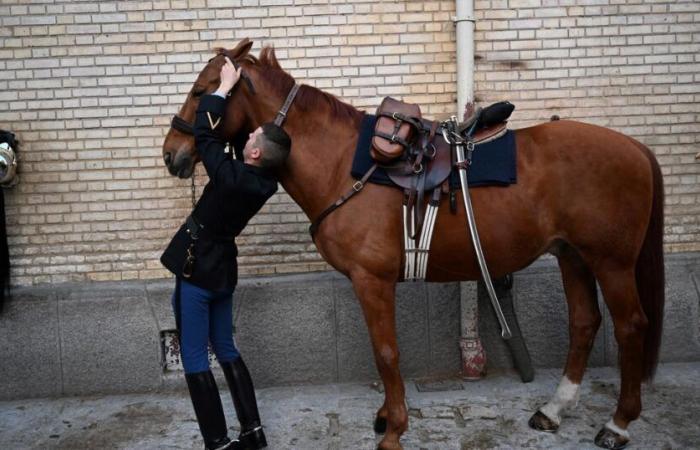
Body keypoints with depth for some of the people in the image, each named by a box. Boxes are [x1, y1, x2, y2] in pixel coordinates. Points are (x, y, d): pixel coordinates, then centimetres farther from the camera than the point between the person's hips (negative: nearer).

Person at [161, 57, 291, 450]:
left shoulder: (231, 177, -25)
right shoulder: (265, 183, -5)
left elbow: (204, 134, -11)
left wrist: (225, 87, -2)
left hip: (197, 269, -7)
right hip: (223, 269, 7)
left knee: (195, 358, 3)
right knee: (226, 349, 18)